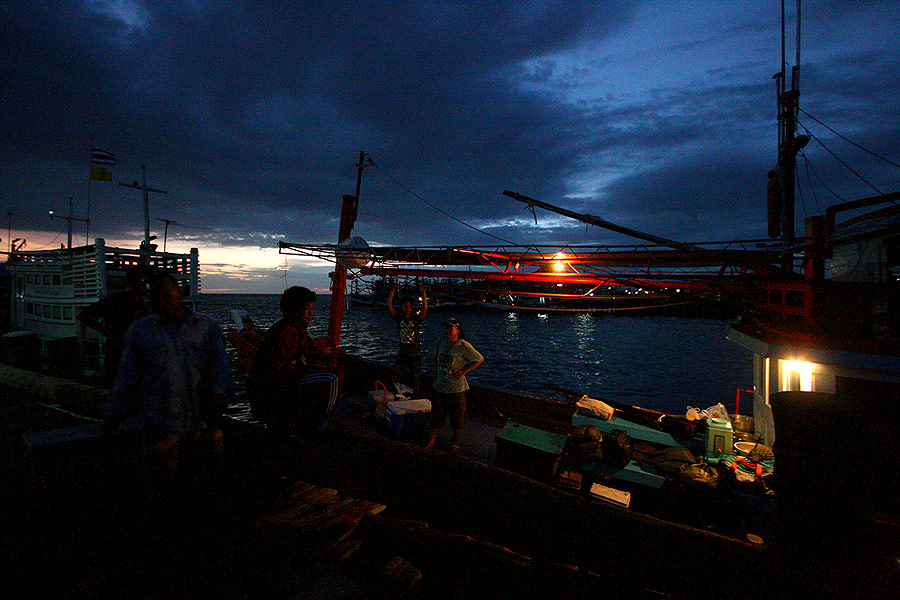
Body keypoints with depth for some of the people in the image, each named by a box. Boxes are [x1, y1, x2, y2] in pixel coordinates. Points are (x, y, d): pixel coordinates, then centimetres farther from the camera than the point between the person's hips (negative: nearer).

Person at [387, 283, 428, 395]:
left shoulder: (416, 319, -1)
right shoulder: (399, 318, 4)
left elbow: (425, 308, -15)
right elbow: (389, 305, -3)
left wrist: (423, 294, -20)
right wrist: (393, 290, -9)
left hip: (415, 353, -2)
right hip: (402, 353, 2)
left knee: (414, 378, 4)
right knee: (396, 377, -3)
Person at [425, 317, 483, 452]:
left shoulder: (464, 346, -15)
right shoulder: (441, 341, 0)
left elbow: (480, 359, -7)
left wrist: (463, 371, -11)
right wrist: (436, 374, 11)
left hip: (456, 388, -4)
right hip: (440, 386, 4)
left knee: (456, 417, 10)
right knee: (436, 415, 12)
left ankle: (455, 441, 31)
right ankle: (432, 440, 28)